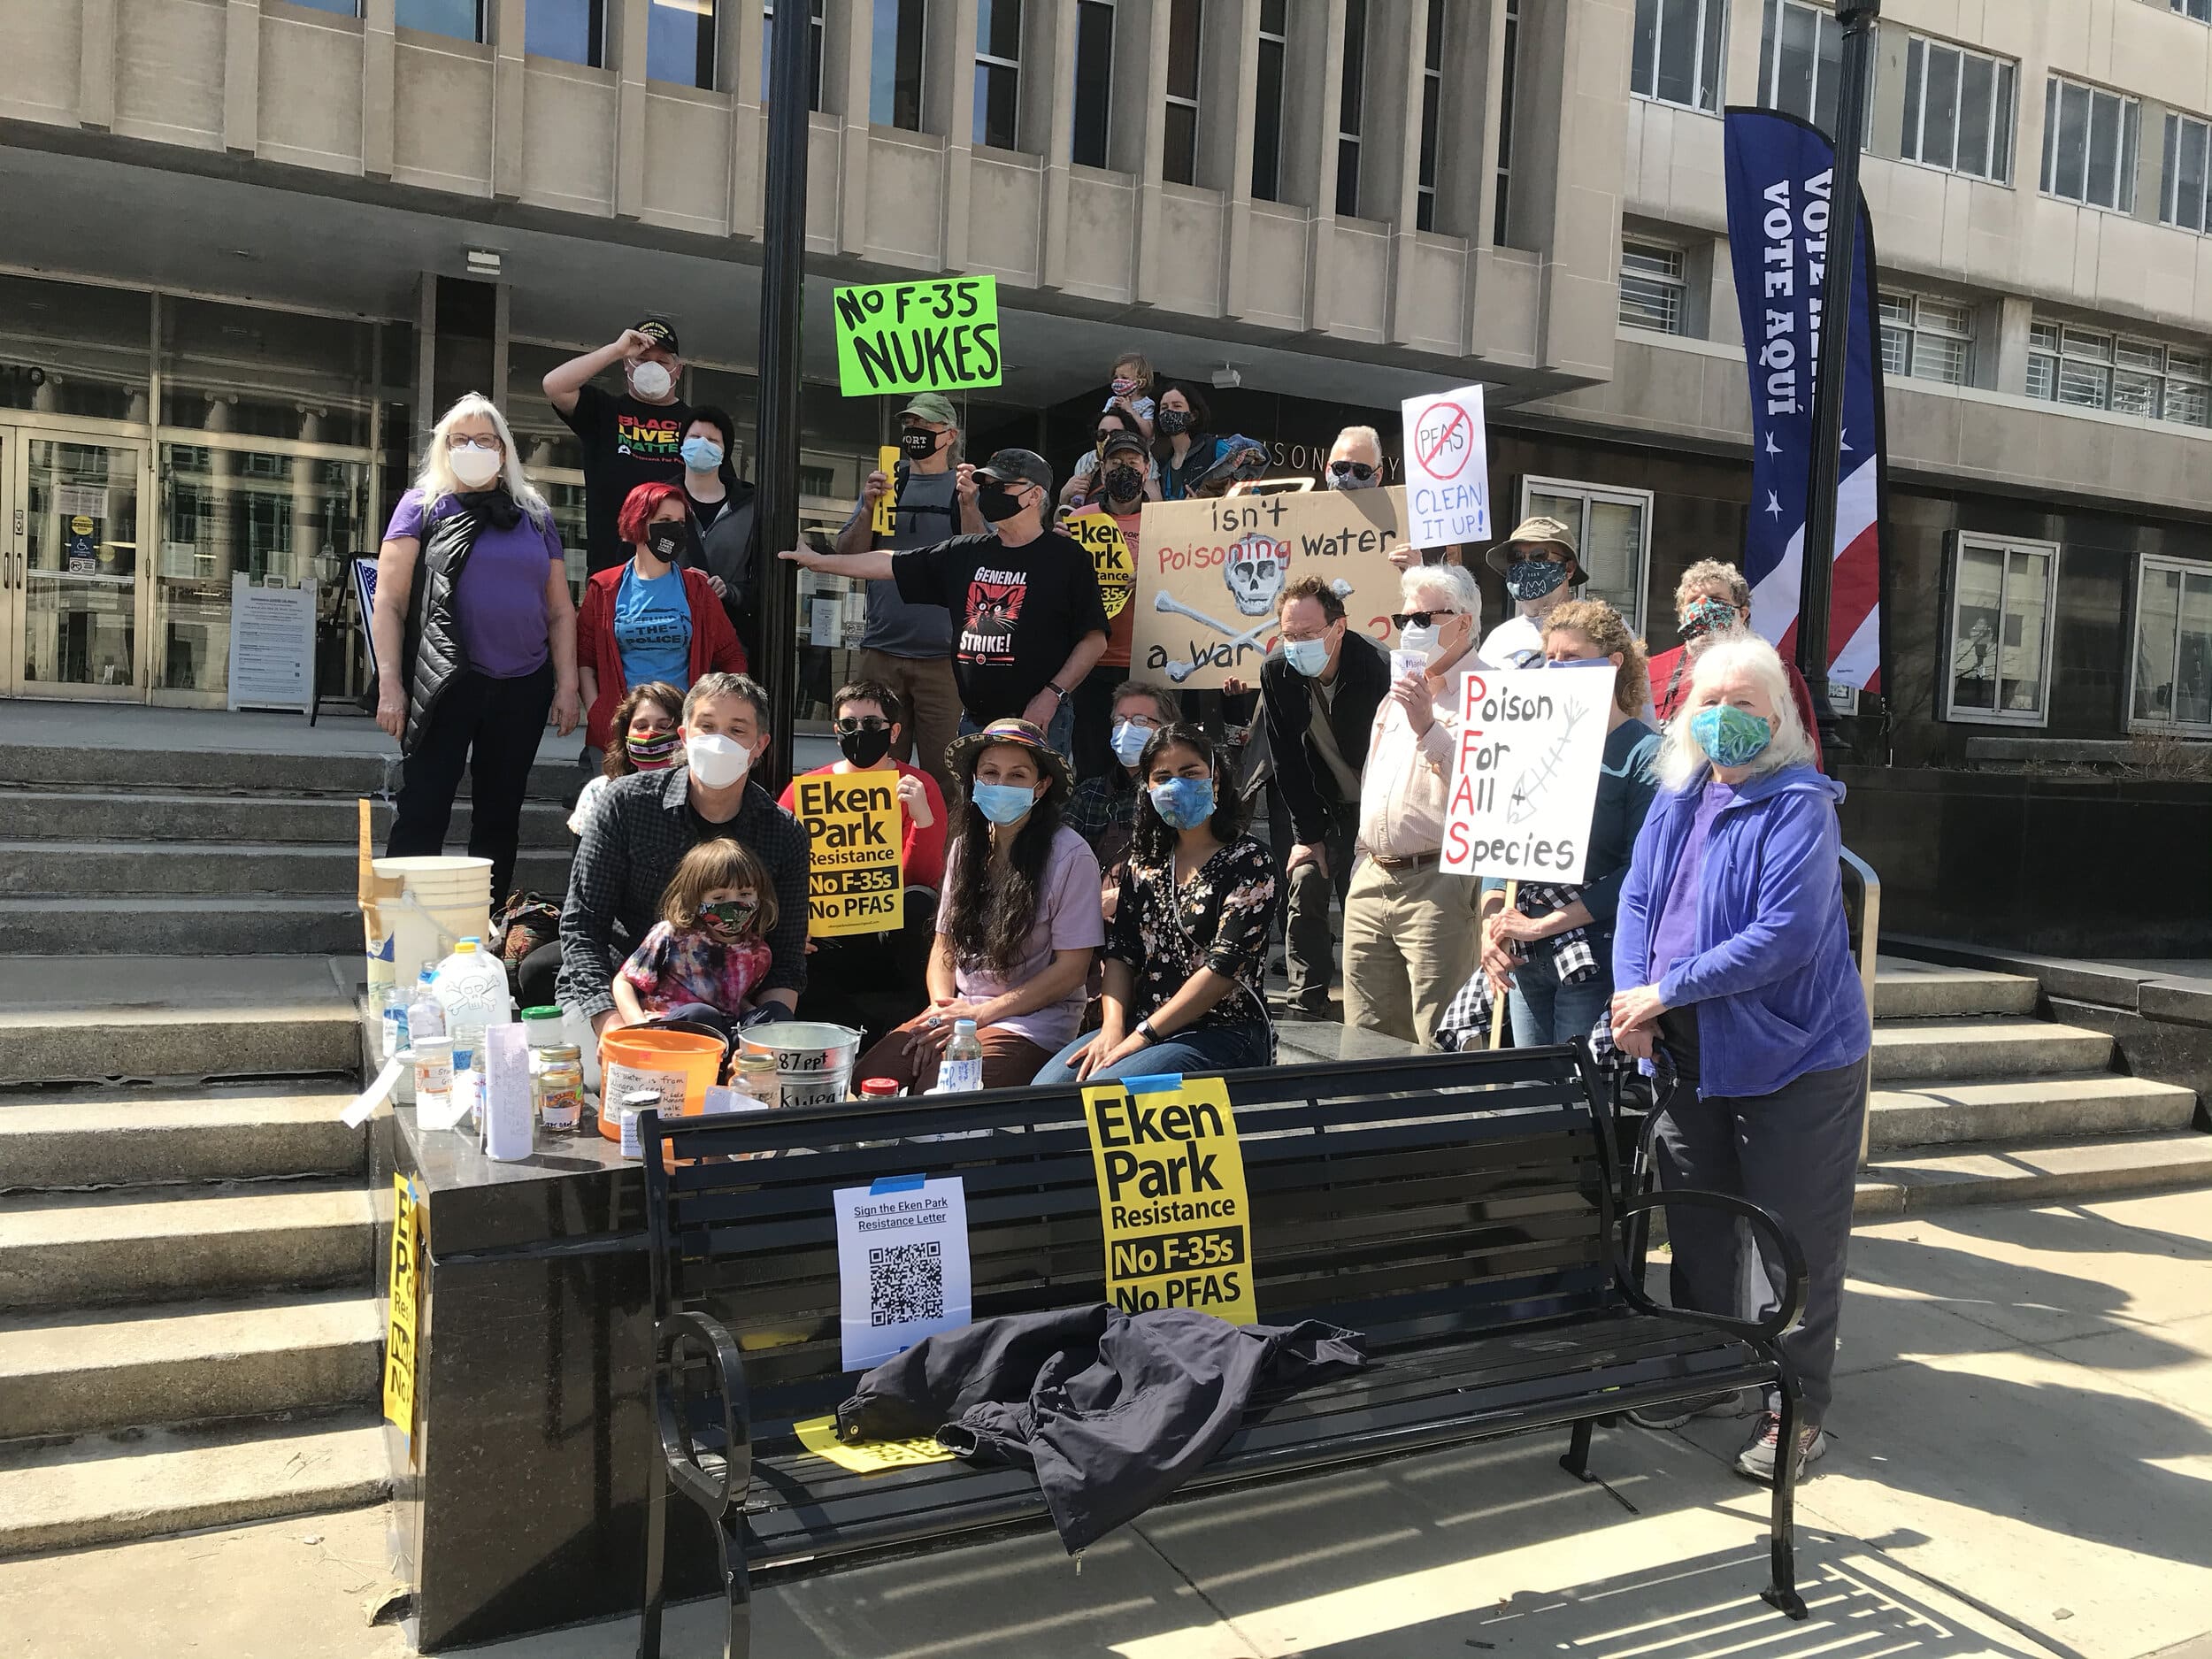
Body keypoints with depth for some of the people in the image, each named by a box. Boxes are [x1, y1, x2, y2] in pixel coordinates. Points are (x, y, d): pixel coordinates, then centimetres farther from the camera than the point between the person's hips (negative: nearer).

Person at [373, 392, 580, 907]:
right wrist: (389, 683, -11)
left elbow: (560, 610, 13)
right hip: (446, 687, -3)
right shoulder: (423, 506, 4)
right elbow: (388, 602, -2)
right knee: (421, 815, -5)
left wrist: (567, 685, 5)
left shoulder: (535, 515, 14)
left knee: (499, 816, 10)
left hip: (523, 688, 4)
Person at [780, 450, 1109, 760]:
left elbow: (1095, 640, -4)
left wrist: (1052, 694, -12)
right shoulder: (964, 554, 13)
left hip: (1038, 720, -5)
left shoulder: (1065, 557, -3)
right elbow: (891, 565, 17)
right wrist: (818, 561, 16)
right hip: (974, 720, 6)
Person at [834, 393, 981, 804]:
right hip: (882, 649, 3)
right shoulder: (883, 484, 15)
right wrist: (868, 509, -8)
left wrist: (967, 505, -22)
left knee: (944, 772, -4)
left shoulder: (966, 488, 6)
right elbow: (848, 555, 8)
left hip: (942, 653, -3)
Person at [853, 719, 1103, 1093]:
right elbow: (945, 943, 15)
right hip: (959, 1010, 5)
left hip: (1033, 1019, -5)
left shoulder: (1070, 855, -10)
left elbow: (1071, 969, -9)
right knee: (864, 1082, -17)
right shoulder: (966, 846, 10)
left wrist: (979, 1013, -11)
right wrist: (942, 1009, -6)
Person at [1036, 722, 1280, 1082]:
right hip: (1137, 1026, 6)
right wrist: (1112, 1027, -9)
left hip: (1223, 1035, -6)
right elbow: (1121, 949, 9)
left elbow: (1225, 966, -14)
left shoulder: (1249, 863, -5)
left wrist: (1142, 1035, -17)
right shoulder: (1146, 860, 14)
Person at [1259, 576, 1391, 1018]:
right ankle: (1304, 1004, 5)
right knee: (1305, 882, -4)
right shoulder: (1276, 672, -13)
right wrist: (1309, 835, -7)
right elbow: (1287, 763, -6)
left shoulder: (1378, 667, -28)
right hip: (1323, 804, 4)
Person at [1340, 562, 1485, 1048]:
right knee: (1366, 1039, 12)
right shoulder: (1397, 694, 20)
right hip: (1370, 880, 8)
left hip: (1437, 884, -8)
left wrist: (1428, 727, -24)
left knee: (1442, 1044, -6)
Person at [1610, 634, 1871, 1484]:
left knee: (1794, 1243, 3)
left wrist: (1666, 991, -21)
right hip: (1692, 1056, 7)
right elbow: (1637, 900, 6)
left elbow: (1784, 937, -23)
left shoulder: (1799, 806, -14)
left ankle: (1798, 1411, 19)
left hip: (1794, 1060, -7)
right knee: (1697, 1226, 18)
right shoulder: (1676, 800, 8)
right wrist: (1632, 1000, -10)